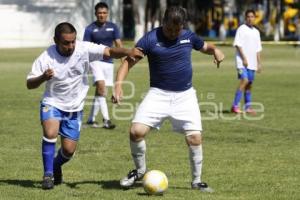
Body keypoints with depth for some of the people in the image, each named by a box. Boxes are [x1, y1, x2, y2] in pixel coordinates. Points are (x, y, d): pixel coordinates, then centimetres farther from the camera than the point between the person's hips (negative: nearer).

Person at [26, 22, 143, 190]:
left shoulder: (84, 49, -15)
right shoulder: (46, 58, -16)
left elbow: (109, 52, -21)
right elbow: (30, 84, -13)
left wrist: (127, 52, -41)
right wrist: (43, 78, -34)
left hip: (75, 108, 2)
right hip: (52, 103, -2)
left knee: (69, 150, 0)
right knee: (50, 133, -29)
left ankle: (56, 165, 35)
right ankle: (48, 173, -12)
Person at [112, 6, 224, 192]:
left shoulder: (189, 37, 0)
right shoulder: (150, 39, -10)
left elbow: (205, 46, 19)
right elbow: (128, 62, -11)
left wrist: (215, 50, -6)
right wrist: (119, 85, -26)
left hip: (185, 95, 2)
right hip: (159, 94, -2)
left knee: (195, 137, -7)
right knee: (136, 131, -15)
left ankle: (197, 181, 13)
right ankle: (140, 170, 11)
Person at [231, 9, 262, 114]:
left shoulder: (256, 32, 17)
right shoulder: (241, 29, -4)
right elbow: (237, 44, -10)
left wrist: (259, 63, 16)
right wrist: (244, 58, -16)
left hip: (252, 63, 7)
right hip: (242, 62, -7)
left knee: (249, 84, 8)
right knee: (244, 81, -18)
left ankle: (248, 107, 14)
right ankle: (235, 106, -17)